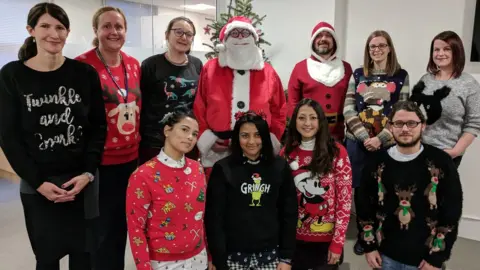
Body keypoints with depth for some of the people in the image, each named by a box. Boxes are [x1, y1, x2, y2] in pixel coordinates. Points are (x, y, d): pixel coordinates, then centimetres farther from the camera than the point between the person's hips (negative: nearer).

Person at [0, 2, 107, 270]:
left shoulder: (85, 73, 0)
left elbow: (98, 127, 1)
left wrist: (88, 172, -10)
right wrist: (38, 181, -11)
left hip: (82, 180, 1)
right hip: (37, 185, 0)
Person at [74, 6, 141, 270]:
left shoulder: (134, 64, 6)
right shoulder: (82, 64, -12)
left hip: (130, 157, 5)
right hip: (99, 161, -5)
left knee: (122, 223, 19)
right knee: (102, 228, 9)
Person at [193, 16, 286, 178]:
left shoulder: (268, 72, 6)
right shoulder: (210, 69, 4)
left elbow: (279, 112, 9)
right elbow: (199, 109, 3)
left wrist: (270, 141, 0)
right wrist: (207, 140, -4)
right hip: (217, 153, -1)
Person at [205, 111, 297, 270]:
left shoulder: (280, 167, 0)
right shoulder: (223, 169, -7)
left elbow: (289, 214, 3)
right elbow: (214, 218, -6)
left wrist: (286, 257, 1)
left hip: (270, 254, 2)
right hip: (234, 256, -2)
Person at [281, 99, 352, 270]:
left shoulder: (337, 152, -8)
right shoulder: (287, 153, 0)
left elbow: (344, 200, -8)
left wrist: (337, 242, -11)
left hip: (327, 239, -2)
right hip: (295, 238, 3)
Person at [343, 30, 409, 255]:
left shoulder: (401, 76, 4)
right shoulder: (358, 75, 7)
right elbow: (348, 110, -1)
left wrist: (379, 139, -13)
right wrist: (365, 137, -12)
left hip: (387, 143, -1)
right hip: (358, 141, 1)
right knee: (360, 188, 7)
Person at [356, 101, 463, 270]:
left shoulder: (441, 162, -10)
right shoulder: (378, 162, -4)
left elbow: (452, 213, -8)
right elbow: (364, 206, 2)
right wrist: (369, 246, 1)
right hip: (385, 253, 2)